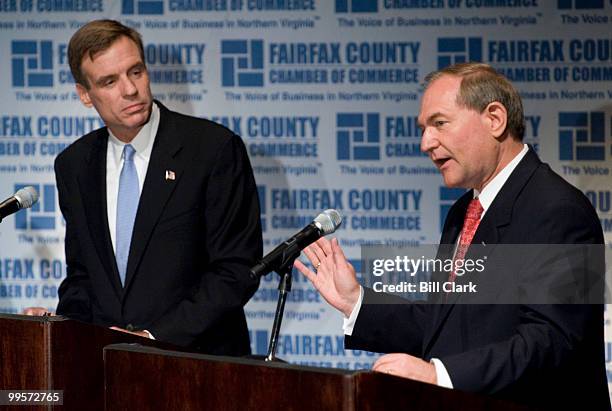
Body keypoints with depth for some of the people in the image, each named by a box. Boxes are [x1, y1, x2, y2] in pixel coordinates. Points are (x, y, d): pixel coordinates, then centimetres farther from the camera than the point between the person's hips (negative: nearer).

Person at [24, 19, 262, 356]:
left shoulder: (214, 148, -5)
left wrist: (156, 338, -15)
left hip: (199, 362, -2)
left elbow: (237, 270, -8)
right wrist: (65, 325, -1)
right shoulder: (73, 166, 10)